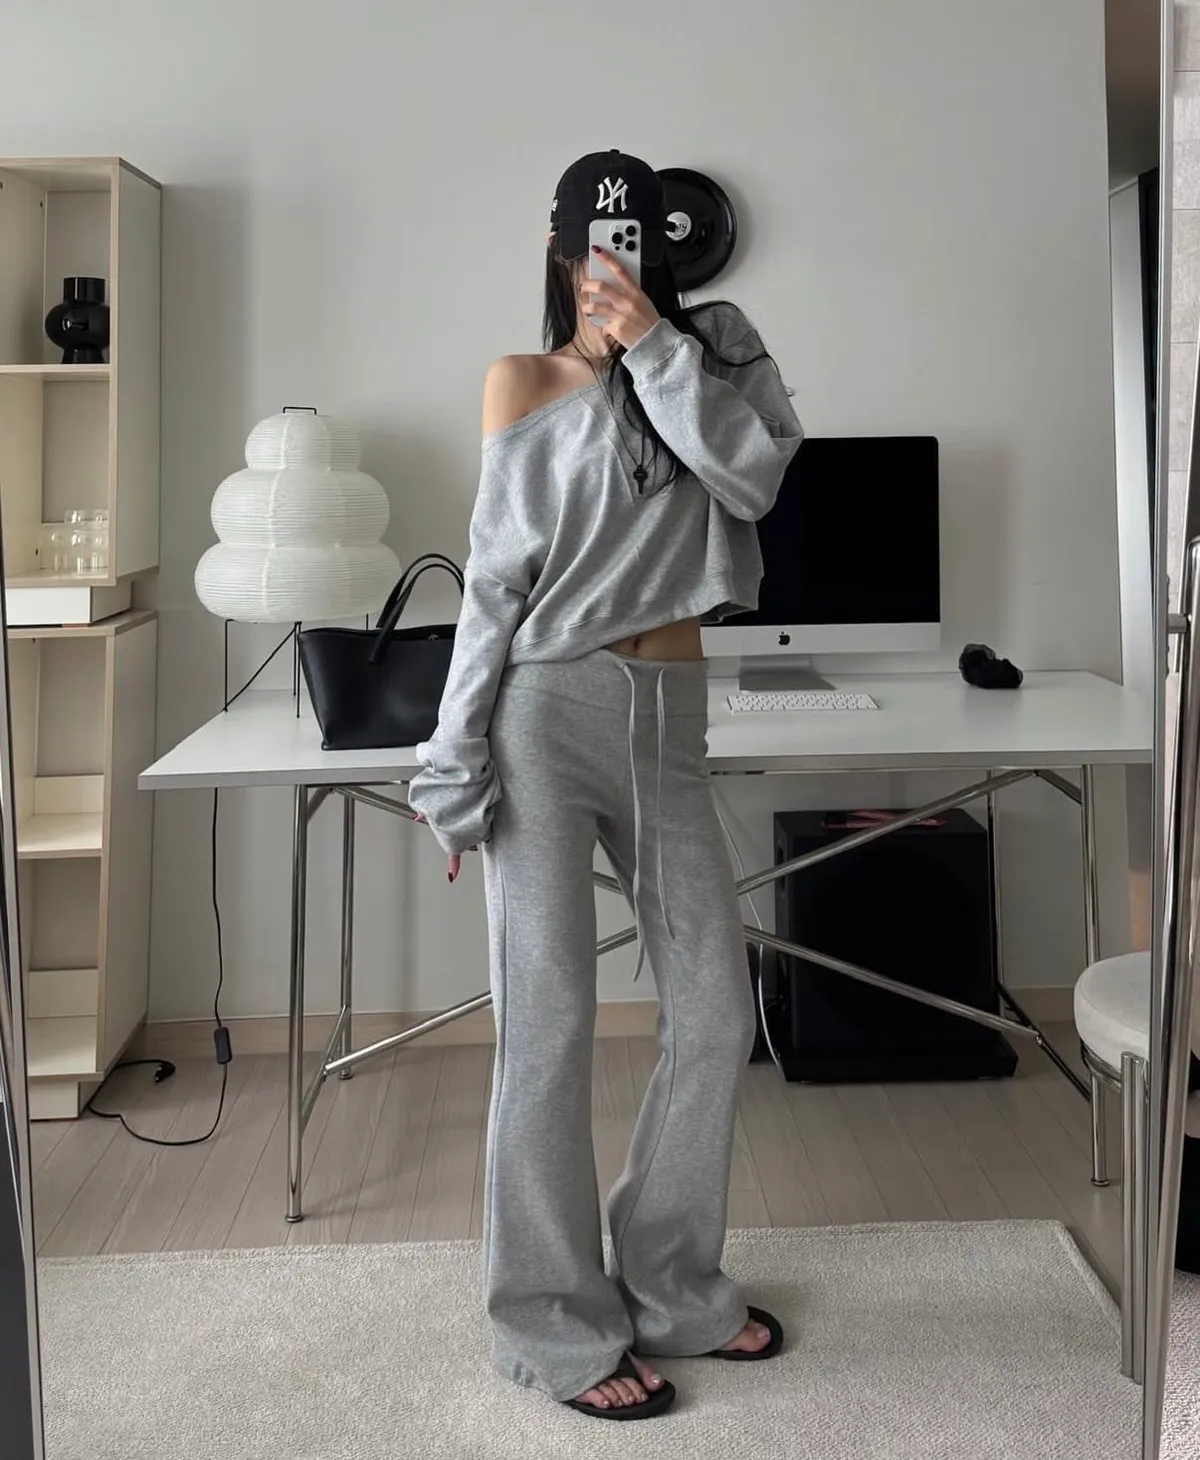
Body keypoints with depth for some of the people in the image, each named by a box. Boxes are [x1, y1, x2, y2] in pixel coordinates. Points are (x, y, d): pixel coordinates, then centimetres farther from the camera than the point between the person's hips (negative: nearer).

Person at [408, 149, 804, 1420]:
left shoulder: (711, 356, 12)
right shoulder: (524, 383, 4)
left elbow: (753, 473, -9)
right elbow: (496, 583, 0)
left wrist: (651, 343, -12)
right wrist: (457, 766, -4)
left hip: (668, 723, 4)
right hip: (547, 713, -3)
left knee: (716, 1011, 5)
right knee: (549, 1024, -2)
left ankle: (670, 1287, 23)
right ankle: (559, 1327, 11)